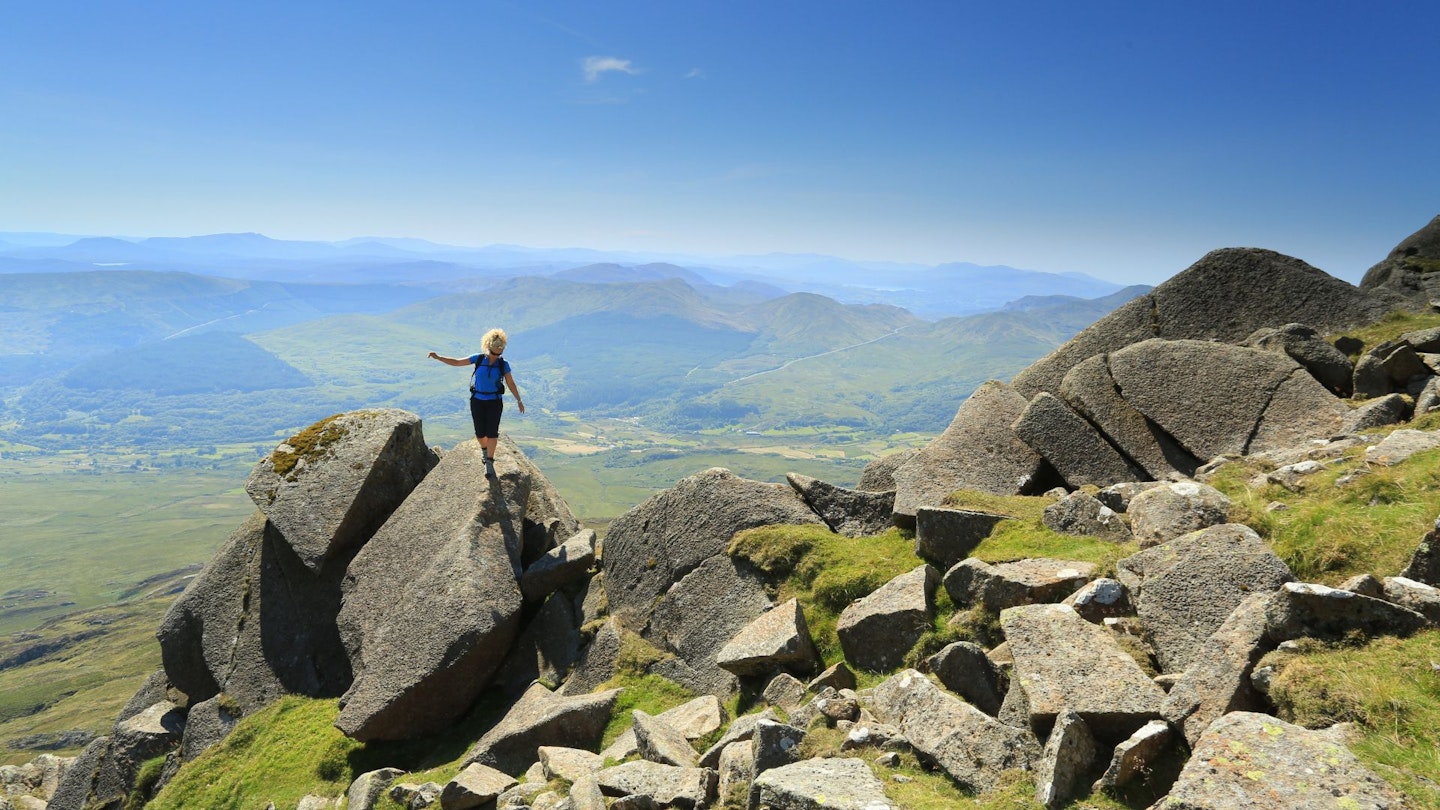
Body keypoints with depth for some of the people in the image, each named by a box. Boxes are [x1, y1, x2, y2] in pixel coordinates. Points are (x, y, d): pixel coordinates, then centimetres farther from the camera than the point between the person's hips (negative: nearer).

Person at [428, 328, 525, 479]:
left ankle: (489, 462, 1)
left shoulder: (503, 364, -7)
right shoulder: (479, 359, -7)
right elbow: (456, 362, -1)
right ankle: (484, 449, 40)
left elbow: (511, 383, 0)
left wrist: (519, 400, -2)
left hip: (494, 401, -1)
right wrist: (438, 357, -9)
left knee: (492, 432, -10)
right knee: (480, 432, 6)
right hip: (477, 400, 1)